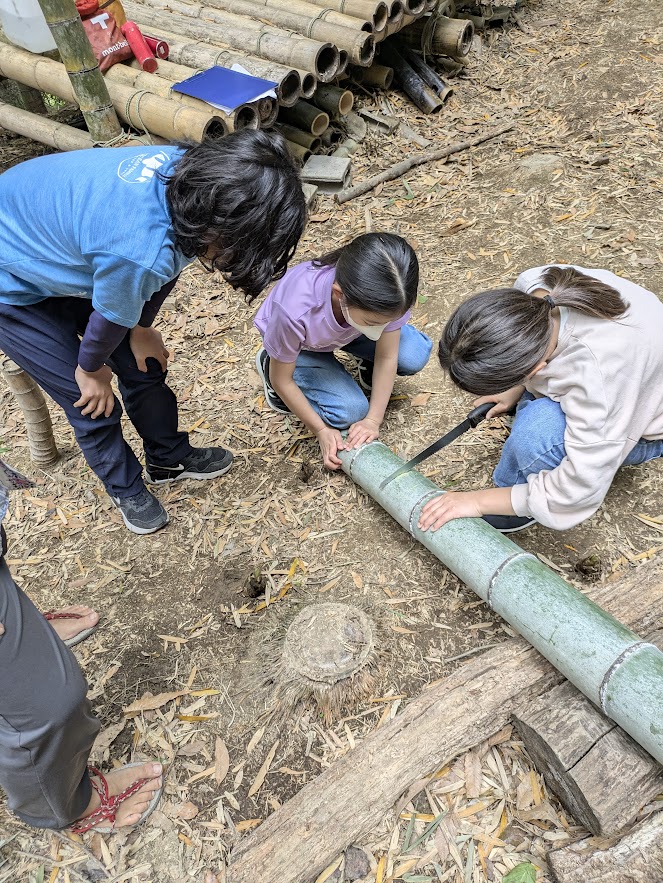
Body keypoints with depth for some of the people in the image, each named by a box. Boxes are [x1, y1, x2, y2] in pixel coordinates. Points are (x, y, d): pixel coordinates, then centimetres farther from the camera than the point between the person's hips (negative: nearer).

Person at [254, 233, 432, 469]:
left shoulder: (383, 298, -34)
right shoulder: (295, 311, -43)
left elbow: (387, 358, -18)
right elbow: (282, 380, -24)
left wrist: (373, 419, -21)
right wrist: (322, 430, -19)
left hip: (347, 324, 2)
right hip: (299, 345, -2)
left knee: (415, 356, -21)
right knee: (350, 411, -20)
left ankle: (368, 364, 12)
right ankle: (270, 361, 3)